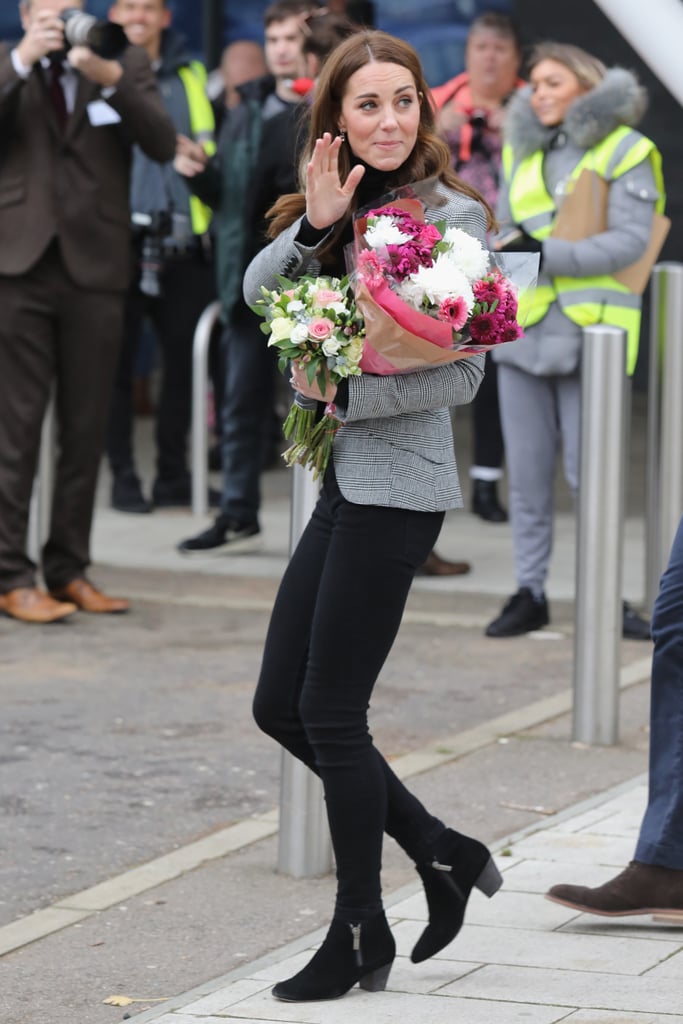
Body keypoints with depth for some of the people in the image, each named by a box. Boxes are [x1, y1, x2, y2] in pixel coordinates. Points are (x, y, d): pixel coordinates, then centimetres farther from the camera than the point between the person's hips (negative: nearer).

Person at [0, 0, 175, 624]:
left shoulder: (125, 63, 8)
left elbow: (163, 146, -6)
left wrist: (111, 78, -18)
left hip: (94, 267, 2)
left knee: (86, 428, 6)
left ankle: (69, 568, 14)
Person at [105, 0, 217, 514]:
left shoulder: (190, 76, 13)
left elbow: (209, 147, 20)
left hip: (182, 243, 3)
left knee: (185, 356, 5)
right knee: (117, 360, -1)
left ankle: (173, 475, 15)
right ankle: (123, 476, 6)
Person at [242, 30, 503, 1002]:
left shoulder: (452, 215, -10)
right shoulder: (346, 206, 11)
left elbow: (462, 374, -13)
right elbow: (258, 292, 1)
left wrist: (344, 397, -18)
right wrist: (313, 226, -15)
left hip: (398, 483, -8)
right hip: (346, 478, 8)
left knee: (330, 711, -3)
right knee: (281, 706, 9)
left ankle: (361, 933, 10)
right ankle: (442, 853, 22)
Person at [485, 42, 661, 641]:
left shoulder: (624, 150, -3)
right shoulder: (523, 150, 14)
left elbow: (631, 240, -12)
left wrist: (548, 254, -20)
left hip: (589, 327, -5)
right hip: (524, 324, 5)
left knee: (589, 471, -7)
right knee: (527, 471, 5)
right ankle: (530, 593, 13)